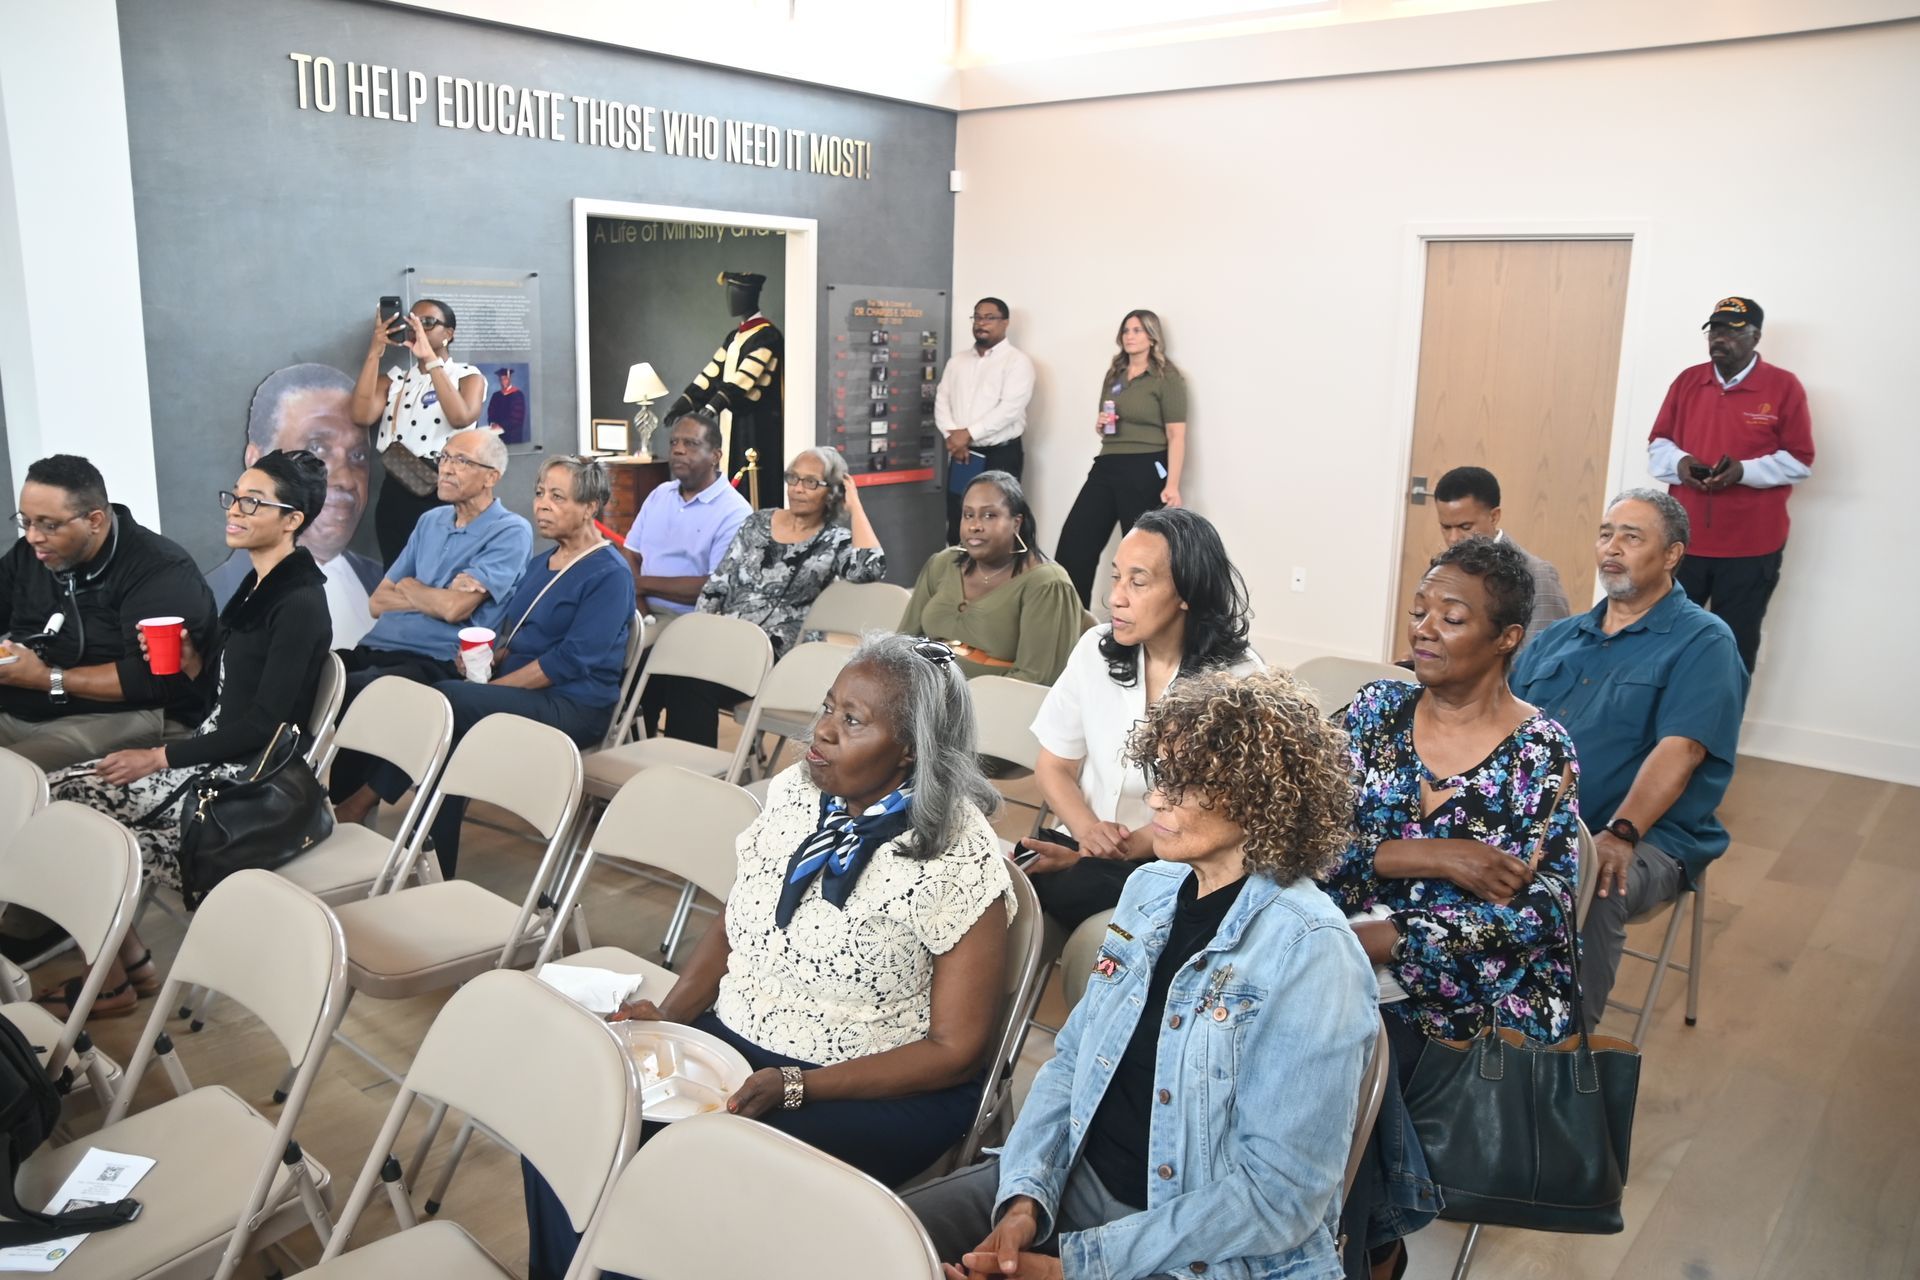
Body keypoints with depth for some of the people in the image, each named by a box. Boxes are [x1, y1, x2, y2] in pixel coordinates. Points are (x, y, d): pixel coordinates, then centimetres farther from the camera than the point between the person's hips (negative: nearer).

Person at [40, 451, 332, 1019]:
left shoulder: (299, 604, -19)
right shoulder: (258, 584, 9)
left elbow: (263, 724, -20)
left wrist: (161, 758, -15)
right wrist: (192, 660, -2)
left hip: (248, 780, -9)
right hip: (212, 752, 9)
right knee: (55, 793, 1)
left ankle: (110, 980, 13)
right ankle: (125, 956, 8)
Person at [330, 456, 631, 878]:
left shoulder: (609, 575, -9)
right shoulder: (539, 563, 19)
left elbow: (572, 660, -17)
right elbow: (509, 634, 22)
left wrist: (492, 685, -15)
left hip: (572, 708, -8)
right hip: (520, 693, 8)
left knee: (445, 700, -24)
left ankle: (358, 805, -13)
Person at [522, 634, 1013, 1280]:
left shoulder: (960, 858, -17)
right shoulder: (794, 792, 1)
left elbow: (955, 1050, -14)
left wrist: (794, 1087, -20)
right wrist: (668, 1013, -5)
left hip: (873, 1090, -6)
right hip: (729, 1036, 6)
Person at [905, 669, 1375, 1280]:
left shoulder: (1310, 954, -17)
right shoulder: (1149, 889, 4)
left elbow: (1280, 1193, -19)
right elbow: (1072, 1057, 8)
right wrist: (1026, 1196, -9)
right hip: (1072, 1182, 6)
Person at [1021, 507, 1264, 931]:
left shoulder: (1239, 678, -10)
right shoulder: (1096, 648, 2)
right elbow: (1054, 767, 7)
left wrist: (1125, 848, -20)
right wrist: (1088, 830, -13)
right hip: (1085, 841, 4)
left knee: (1057, 890, -32)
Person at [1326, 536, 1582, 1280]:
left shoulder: (1540, 753, -5)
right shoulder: (1376, 710, 4)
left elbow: (1541, 911, -12)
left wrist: (1386, 940, -20)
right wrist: (1429, 857, -18)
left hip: (1473, 987, -3)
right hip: (1359, 956, 3)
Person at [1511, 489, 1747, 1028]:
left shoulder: (1703, 641, 0)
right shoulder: (1559, 636, 19)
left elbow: (1678, 751, -14)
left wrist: (1620, 834, -26)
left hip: (1646, 839, -5)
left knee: (1590, 884, -36)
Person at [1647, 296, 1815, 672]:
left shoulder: (1784, 387, -3)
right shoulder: (1687, 381, 7)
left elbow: (1800, 461, -4)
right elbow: (1657, 444, 12)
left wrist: (1744, 470, -19)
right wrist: (1679, 462, -10)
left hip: (1752, 547, -3)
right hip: (1683, 541, 3)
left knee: (1734, 648, 7)